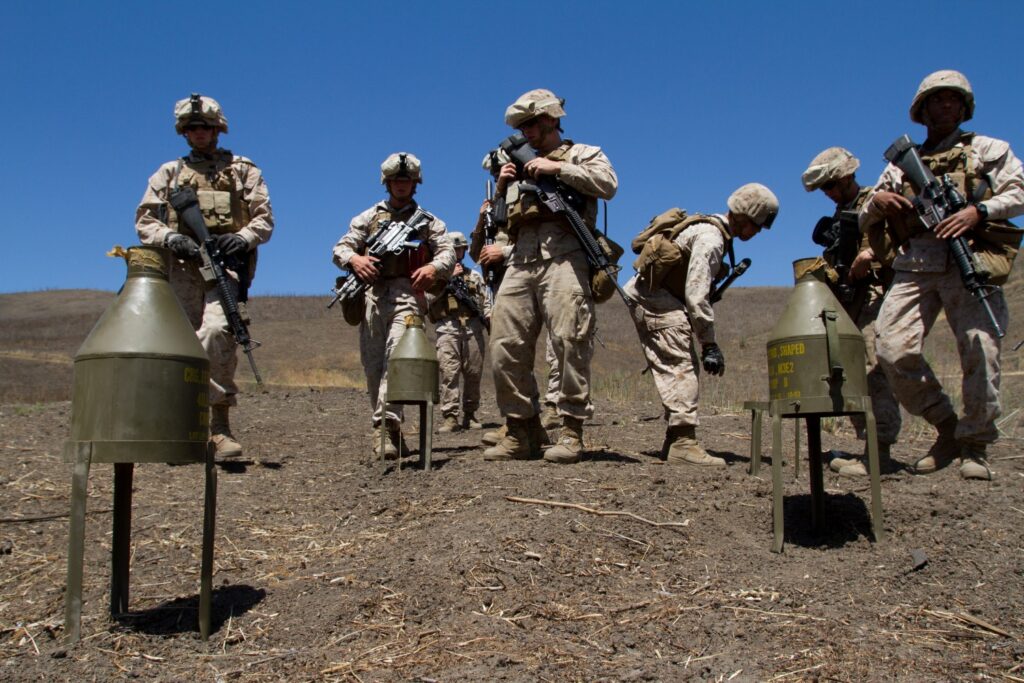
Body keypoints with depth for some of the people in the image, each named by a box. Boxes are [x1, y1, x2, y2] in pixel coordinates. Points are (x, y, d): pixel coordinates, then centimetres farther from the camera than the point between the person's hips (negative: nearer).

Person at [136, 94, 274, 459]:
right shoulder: (169, 173, 22)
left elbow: (265, 218, 10)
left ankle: (219, 425, -21)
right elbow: (144, 220, 14)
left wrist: (242, 238, -11)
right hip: (182, 268, 3)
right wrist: (171, 238, -7)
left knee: (215, 331, -25)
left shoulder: (243, 170, 18)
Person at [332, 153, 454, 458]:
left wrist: (434, 267, -20)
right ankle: (387, 428, 13)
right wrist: (354, 258, -12)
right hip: (373, 294, 3)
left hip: (408, 293, -3)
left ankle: (386, 425, -29)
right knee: (373, 364, 3)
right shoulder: (369, 217, 22)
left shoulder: (428, 221, 18)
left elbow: (448, 252, 4)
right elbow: (340, 247, 13)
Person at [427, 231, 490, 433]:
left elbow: (486, 303, 16)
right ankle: (450, 418, -15)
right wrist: (449, 276, -4)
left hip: (473, 328, 3)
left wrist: (491, 323, -1)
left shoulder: (475, 276, 22)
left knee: (473, 374, 1)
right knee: (449, 373, -12)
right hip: (447, 328, -2)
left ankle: (470, 415, 11)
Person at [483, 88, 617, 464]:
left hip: (563, 254, -5)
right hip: (521, 259, 6)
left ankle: (571, 432, -9)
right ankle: (521, 431, 4)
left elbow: (608, 184, -5)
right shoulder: (521, 164, 33)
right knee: (506, 345, -4)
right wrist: (502, 186, 14)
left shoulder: (583, 154, 18)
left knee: (570, 341, -15)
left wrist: (556, 168, -4)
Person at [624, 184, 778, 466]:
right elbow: (696, 295, -23)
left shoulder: (712, 228, 13)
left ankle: (674, 441, 15)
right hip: (655, 301, -11)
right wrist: (709, 343, -19)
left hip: (650, 299, 11)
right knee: (681, 369, -13)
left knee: (684, 369, 11)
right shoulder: (710, 239, -18)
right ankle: (683, 443, -14)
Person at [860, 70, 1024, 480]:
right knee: (892, 351, -12)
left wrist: (978, 211, -12)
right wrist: (876, 201, 2)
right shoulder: (901, 165, 26)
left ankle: (975, 446, 3)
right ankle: (947, 427, 8)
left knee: (980, 350, -13)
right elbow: (864, 223, 24)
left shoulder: (987, 150, 20)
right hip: (913, 266, 2)